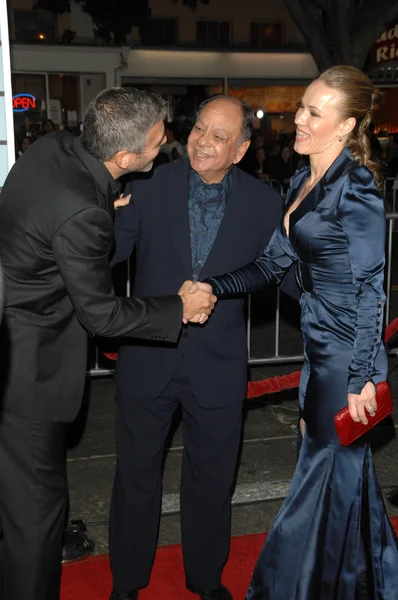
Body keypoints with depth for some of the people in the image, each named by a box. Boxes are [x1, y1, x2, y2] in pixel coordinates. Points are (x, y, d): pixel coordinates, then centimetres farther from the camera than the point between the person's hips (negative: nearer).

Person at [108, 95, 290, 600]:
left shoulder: (262, 204, -5)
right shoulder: (149, 187, -8)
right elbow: (106, 254, -10)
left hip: (217, 365, 0)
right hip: (147, 361, 0)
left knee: (211, 480, 18)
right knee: (136, 474, 17)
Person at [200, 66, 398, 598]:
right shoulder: (303, 183, 10)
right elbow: (275, 262, 10)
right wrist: (213, 288, -2)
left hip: (348, 354, -9)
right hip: (320, 348, 9)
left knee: (324, 470, 6)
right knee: (344, 470, 20)